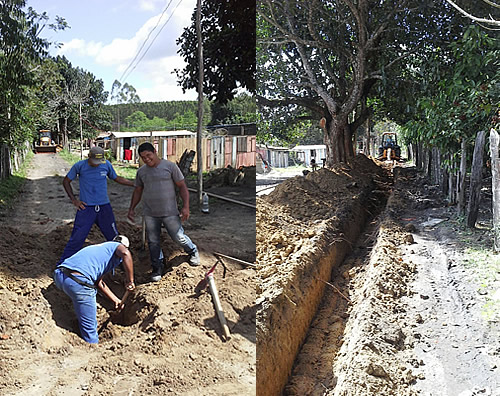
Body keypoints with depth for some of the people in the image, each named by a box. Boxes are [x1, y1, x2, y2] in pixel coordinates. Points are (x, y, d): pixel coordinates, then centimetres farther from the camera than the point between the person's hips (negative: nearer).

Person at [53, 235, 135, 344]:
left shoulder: (99, 247, 35)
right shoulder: (118, 246, 14)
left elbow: (99, 282, 36)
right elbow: (125, 253, -13)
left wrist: (116, 300, 39)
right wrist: (130, 281, -6)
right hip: (77, 281, -8)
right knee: (89, 325, 5)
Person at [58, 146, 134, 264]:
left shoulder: (106, 165, 0)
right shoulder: (80, 166, -6)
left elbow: (117, 178, 17)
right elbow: (66, 181, 6)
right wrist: (74, 200, -1)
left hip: (104, 206, 3)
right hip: (86, 207, -3)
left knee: (114, 237, 10)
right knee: (77, 238, -5)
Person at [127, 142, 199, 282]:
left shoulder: (169, 166, -5)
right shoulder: (141, 171, 8)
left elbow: (182, 187, -4)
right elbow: (138, 191, 19)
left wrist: (185, 206, -11)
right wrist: (132, 209, 13)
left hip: (169, 212, -3)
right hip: (150, 213, 4)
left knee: (178, 237, 2)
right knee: (153, 242, 6)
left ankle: (193, 252, 32)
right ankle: (157, 268, 19)